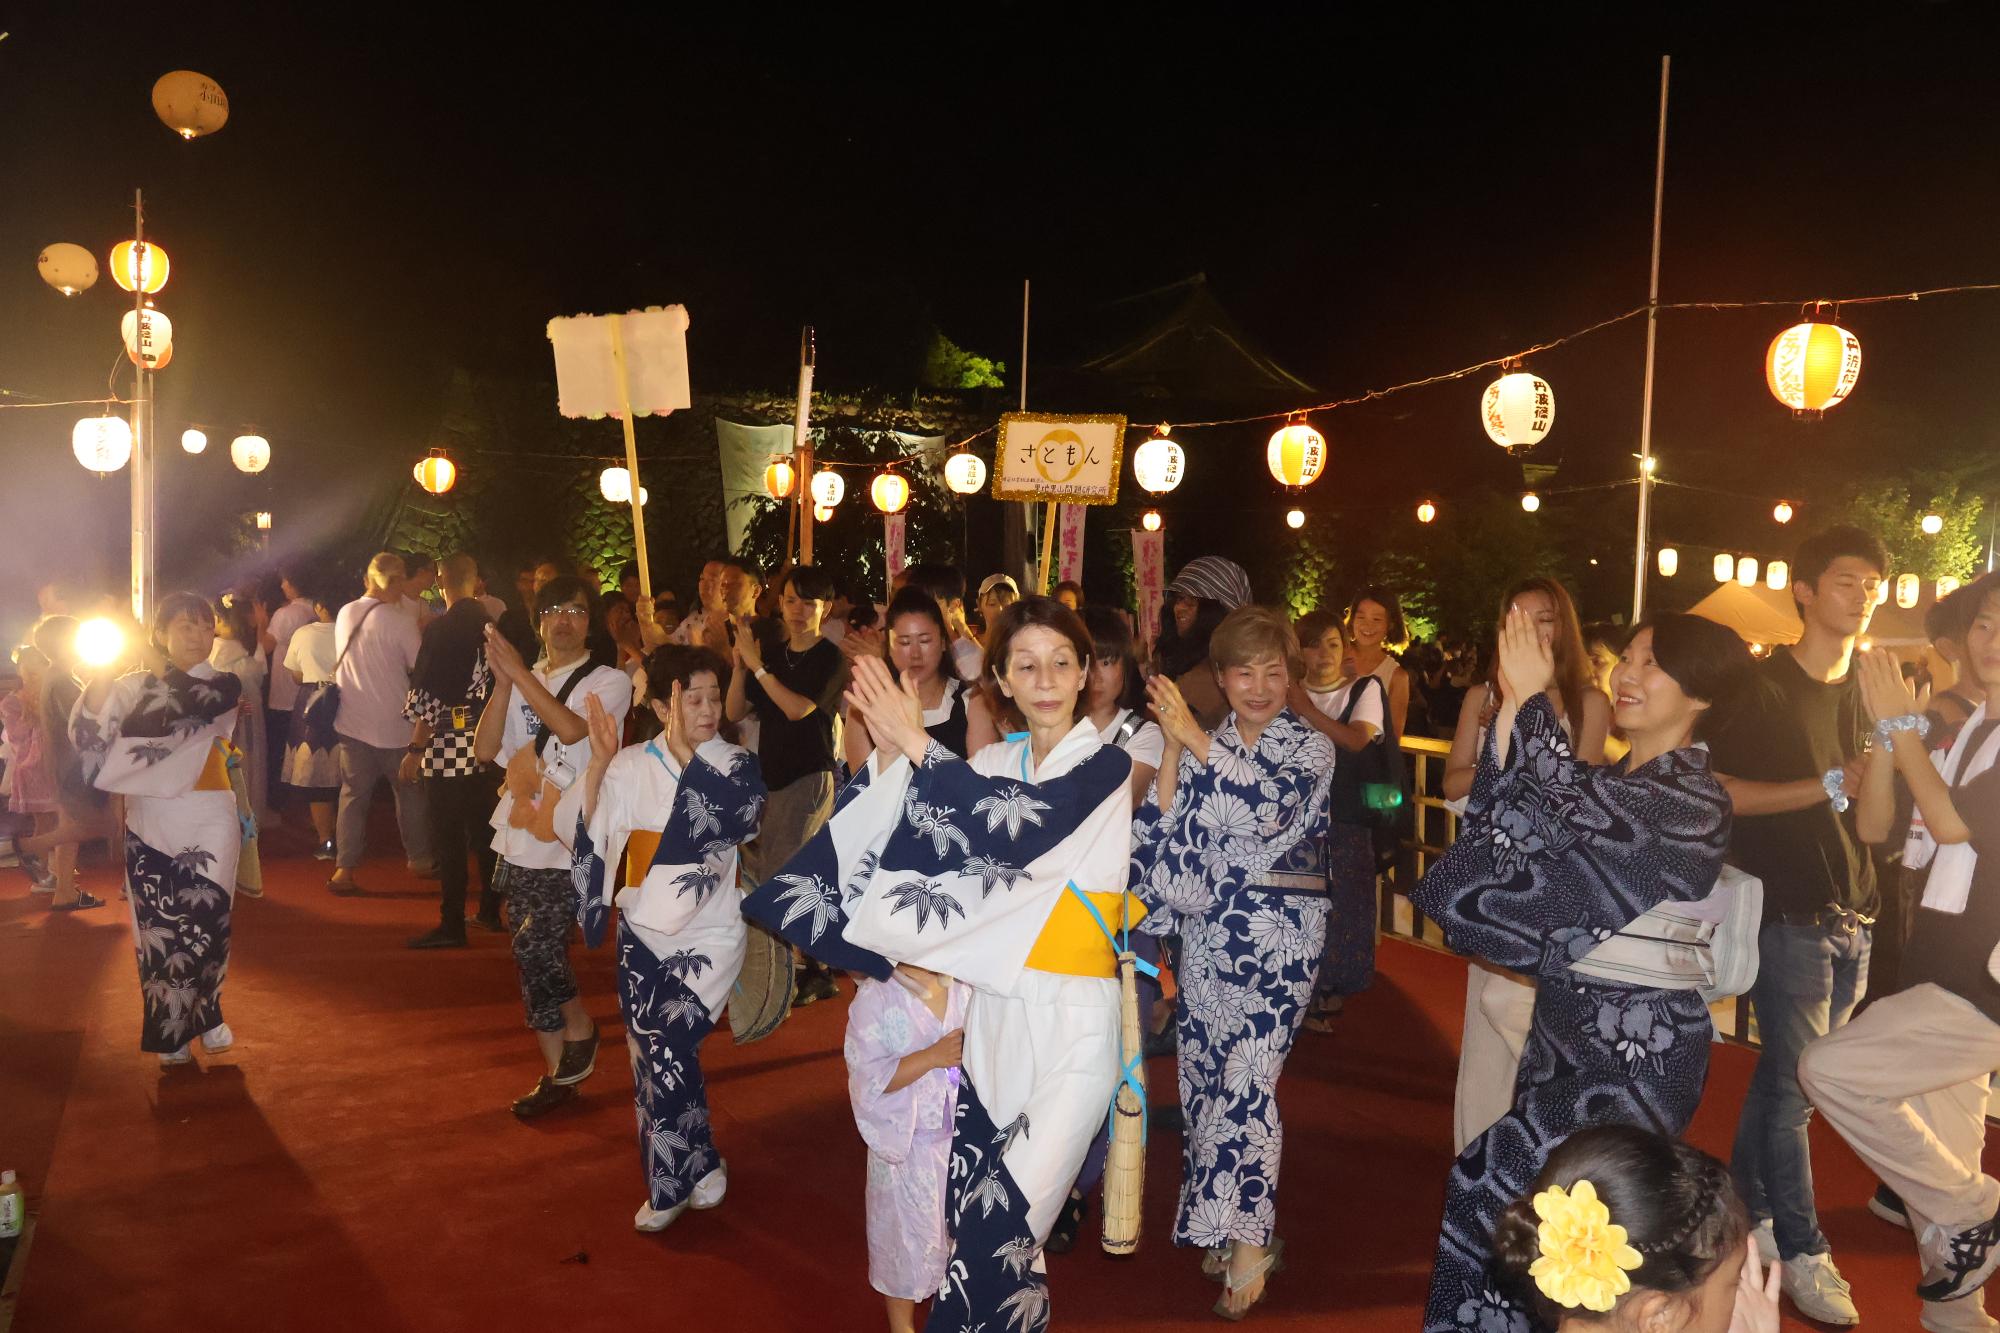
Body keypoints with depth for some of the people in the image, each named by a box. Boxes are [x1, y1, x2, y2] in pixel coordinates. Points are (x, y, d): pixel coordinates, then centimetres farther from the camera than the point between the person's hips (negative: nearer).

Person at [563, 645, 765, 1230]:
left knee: (667, 1049, -14)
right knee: (651, 1059, 9)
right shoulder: (632, 766, -1)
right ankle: (698, 1169, 32)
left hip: (706, 938, -3)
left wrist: (689, 744, -30)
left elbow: (742, 810, -28)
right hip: (643, 935, 3)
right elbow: (579, 830, -6)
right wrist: (599, 762, -17)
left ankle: (673, 1182, 9)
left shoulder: (736, 764, -6)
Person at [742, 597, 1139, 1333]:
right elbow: (909, 845, -1)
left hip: (1072, 1022, -4)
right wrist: (890, 755, -14)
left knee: (1001, 1225, -5)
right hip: (994, 1010, 4)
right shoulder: (991, 763, 9)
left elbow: (1021, 823, -23)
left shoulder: (1106, 764, -4)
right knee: (974, 1210, 5)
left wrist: (917, 744, -20)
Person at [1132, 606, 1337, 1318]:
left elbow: (1272, 805, -22)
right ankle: (1218, 1224, 24)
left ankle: (1249, 1241, 4)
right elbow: (1164, 830, -1)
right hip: (1207, 931, 4)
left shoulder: (1312, 747, -1)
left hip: (1278, 935, -4)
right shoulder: (1199, 744, 8)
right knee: (1204, 1075, 8)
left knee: (1246, 1081, -9)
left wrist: (1195, 739, -22)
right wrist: (1171, 750, -12)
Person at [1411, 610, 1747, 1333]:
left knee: (1490, 1183, -11)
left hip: (1637, 1051, -8)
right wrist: (1512, 708, -11)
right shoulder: (1610, 780, 10)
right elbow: (1499, 833, -3)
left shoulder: (1693, 798, -14)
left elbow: (1574, 807, -30)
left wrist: (1534, 698, -21)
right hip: (1565, 1029, 8)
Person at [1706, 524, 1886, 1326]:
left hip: (1850, 915, 6)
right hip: (1787, 914, -6)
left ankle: (1744, 1213, 26)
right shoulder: (1763, 688, -8)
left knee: (1783, 1076, 13)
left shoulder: (1864, 695, 11)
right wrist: (1825, 786, -15)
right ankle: (1802, 1252, 10)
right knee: (1796, 1086, -2)